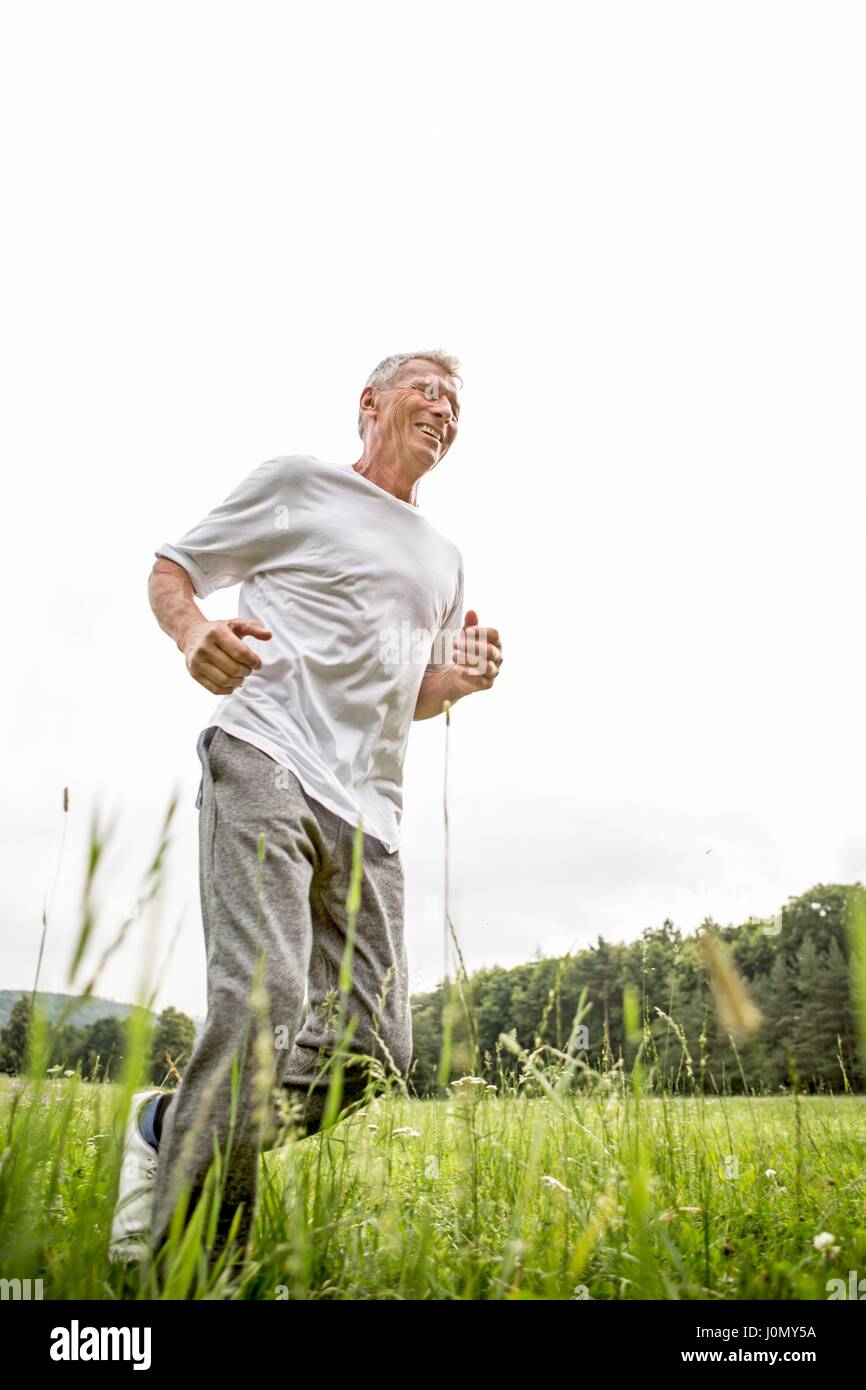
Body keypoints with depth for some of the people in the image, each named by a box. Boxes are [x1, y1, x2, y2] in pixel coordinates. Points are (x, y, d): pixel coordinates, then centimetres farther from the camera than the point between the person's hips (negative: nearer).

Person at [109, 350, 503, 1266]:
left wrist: (460, 680, 9)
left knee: (374, 1049, 0)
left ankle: (170, 1129, 19)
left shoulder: (444, 560, 27)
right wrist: (194, 637, -11)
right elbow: (170, 572, 12)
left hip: (368, 811, 7)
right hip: (266, 759, -6)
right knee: (261, 998, -21)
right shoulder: (296, 483, 11)